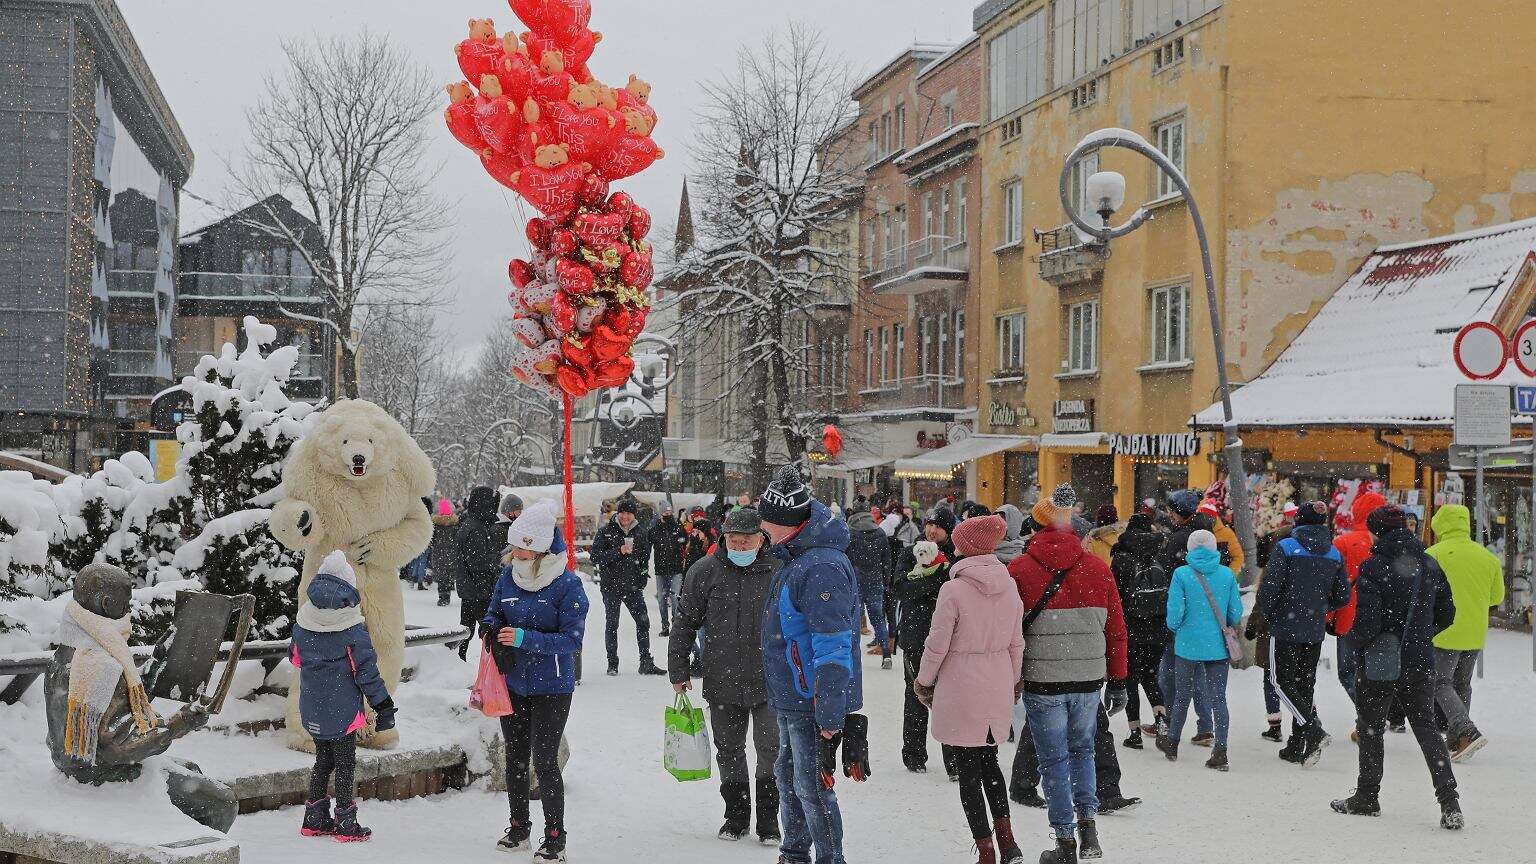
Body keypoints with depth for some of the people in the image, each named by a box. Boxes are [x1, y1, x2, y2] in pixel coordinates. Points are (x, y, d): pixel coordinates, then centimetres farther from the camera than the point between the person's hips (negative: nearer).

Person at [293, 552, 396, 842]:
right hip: (343, 710, -5)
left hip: (311, 709, 5)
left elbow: (295, 657, 14)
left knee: (323, 759, 19)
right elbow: (366, 670, -13)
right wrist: (383, 705, -5)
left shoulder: (302, 623, -1)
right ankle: (345, 823, 10)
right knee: (345, 763, 6)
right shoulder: (353, 630, -16)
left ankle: (315, 818, 22)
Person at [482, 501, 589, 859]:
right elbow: (493, 614, 15)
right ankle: (518, 827, 31)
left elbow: (572, 639, -18)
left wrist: (525, 638, -26)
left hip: (551, 687, -5)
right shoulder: (508, 577, 0)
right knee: (515, 758, 15)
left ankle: (555, 838, 6)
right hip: (513, 683, 5)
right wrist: (492, 629, -9)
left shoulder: (567, 584, -16)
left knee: (544, 760, -6)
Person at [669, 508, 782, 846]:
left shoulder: (778, 573, -1)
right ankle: (736, 815, 27)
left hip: (769, 682, -1)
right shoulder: (704, 572, -2)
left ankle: (768, 820, 13)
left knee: (772, 751, -2)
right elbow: (684, 623, 5)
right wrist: (678, 671, 4)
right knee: (729, 751, 12)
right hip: (722, 682, 1)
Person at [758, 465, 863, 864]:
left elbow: (832, 648, -27)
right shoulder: (795, 558, 10)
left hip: (813, 702, -10)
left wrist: (829, 713, -27)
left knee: (812, 786, 0)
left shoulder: (822, 568, -24)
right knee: (787, 777, 21)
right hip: (791, 697, 10)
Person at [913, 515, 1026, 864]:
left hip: (961, 691, -5)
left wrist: (924, 681, 5)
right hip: (998, 690, 5)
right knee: (989, 762, 20)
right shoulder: (1010, 587, 1)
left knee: (968, 770, 4)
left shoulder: (953, 589, -16)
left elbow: (937, 645, -12)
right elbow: (1017, 644, 8)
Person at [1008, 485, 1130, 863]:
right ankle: (1087, 820, 9)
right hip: (1088, 680, 2)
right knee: (1082, 750, 22)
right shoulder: (1098, 569, 2)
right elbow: (1116, 631, 5)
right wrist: (1117, 682, 14)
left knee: (1054, 760, 8)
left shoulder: (1019, 569, -5)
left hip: (1042, 681, -2)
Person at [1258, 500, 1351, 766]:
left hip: (1286, 628, -5)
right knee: (1305, 683, 12)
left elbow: (1268, 588, -17)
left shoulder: (1286, 547, -11)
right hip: (1315, 632, 5)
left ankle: (1312, 728, -17)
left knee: (1283, 680, 3)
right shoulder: (1334, 554, 5)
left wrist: (1269, 615, 1)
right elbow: (1342, 597, 9)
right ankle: (1297, 747, 14)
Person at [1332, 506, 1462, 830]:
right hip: (1421, 663, 5)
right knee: (1426, 726, 11)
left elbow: (1367, 624, -20)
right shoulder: (1429, 564, 2)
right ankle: (1449, 801, -1)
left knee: (1371, 729, 12)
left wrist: (1352, 640, 0)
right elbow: (1447, 614, 10)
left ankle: (1367, 797, 22)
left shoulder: (1373, 567, -17)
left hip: (1381, 662, -5)